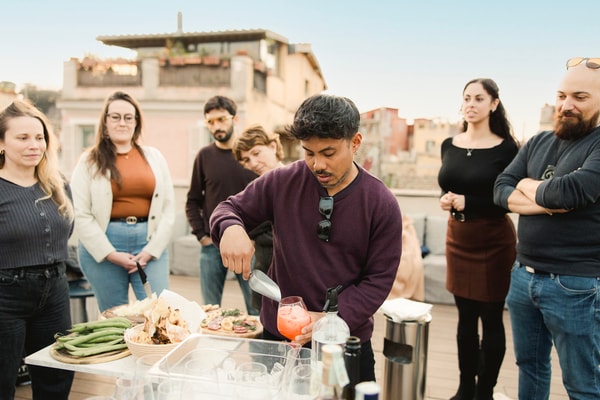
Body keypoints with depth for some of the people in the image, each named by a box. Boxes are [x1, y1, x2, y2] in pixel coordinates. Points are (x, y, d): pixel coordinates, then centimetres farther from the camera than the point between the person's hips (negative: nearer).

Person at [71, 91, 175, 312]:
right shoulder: (90, 161, 3)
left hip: (150, 243, 1)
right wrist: (110, 254, -9)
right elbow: (81, 215, -4)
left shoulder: (154, 157, 9)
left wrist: (151, 250, -4)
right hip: (103, 247, -1)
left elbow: (168, 207, 4)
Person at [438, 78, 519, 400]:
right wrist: (447, 200, -6)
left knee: (491, 319, 6)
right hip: (458, 239, 5)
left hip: (493, 242, -4)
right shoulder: (449, 145, 4)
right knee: (465, 316, 13)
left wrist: (466, 203, -19)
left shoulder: (506, 148, -10)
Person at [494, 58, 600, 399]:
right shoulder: (538, 143, 9)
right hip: (524, 275, 6)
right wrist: (545, 202, -16)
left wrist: (529, 186, -7)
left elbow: (572, 191, -27)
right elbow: (501, 190, 3)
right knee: (530, 366, 22)